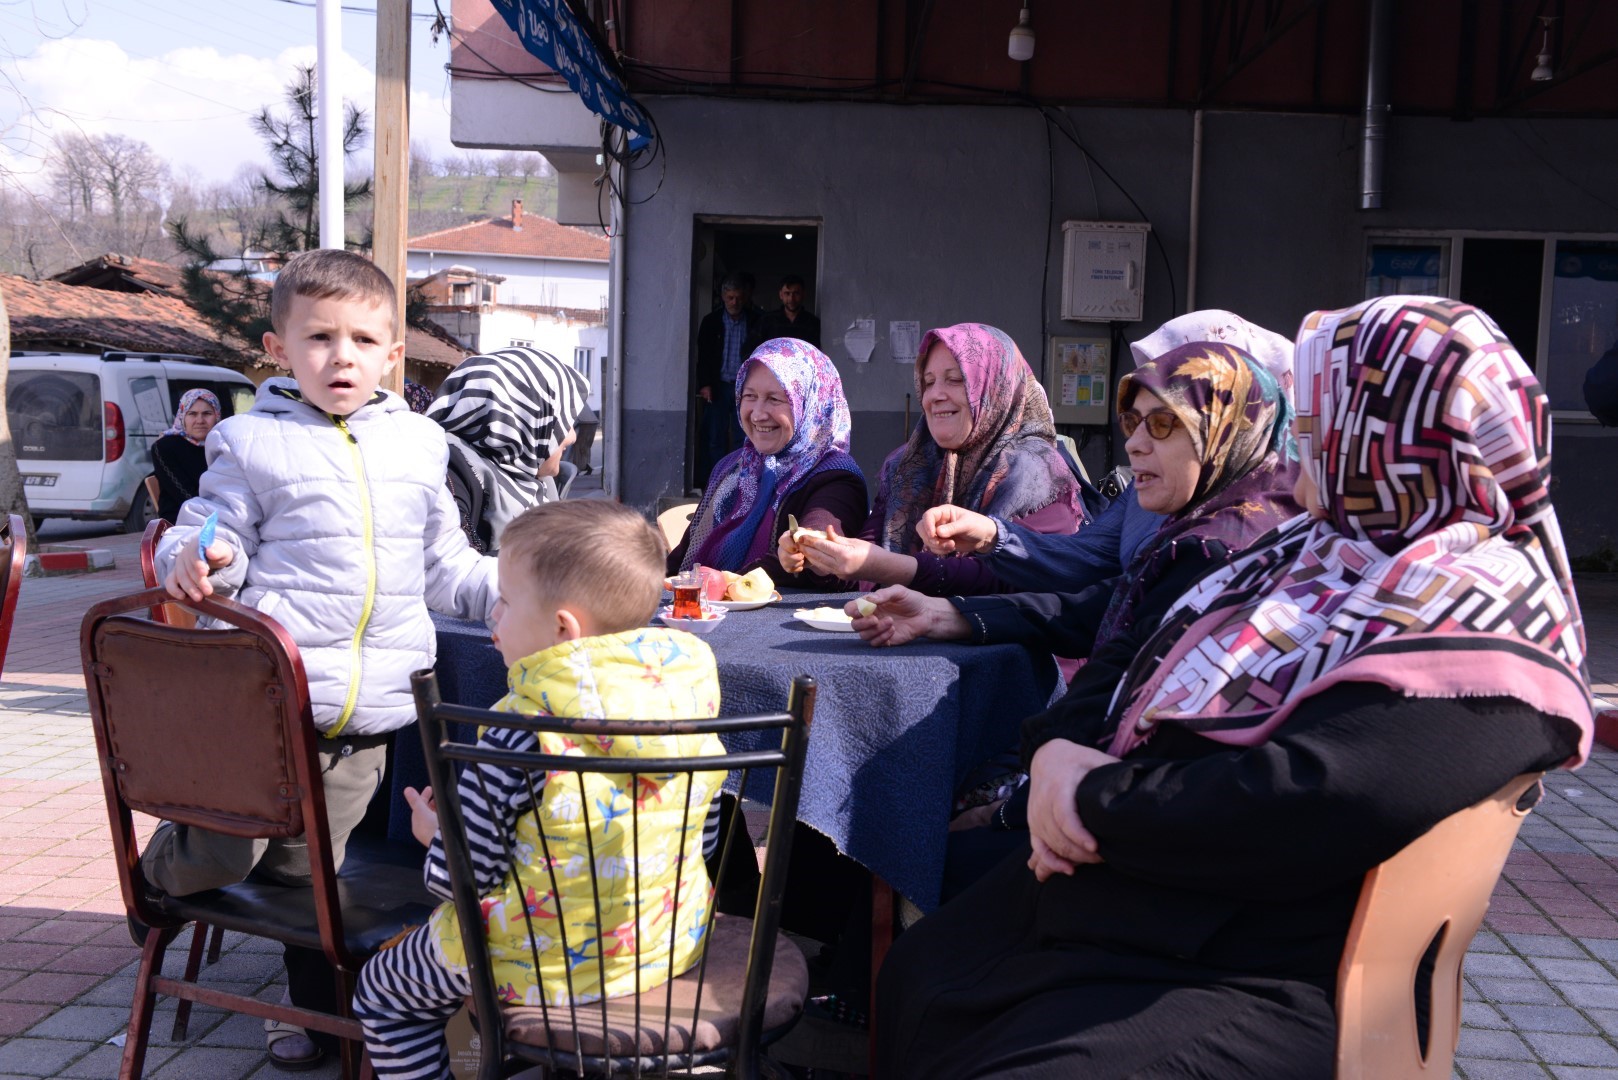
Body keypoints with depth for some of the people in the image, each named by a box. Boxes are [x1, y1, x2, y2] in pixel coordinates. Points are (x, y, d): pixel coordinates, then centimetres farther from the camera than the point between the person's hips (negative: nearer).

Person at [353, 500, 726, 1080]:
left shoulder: (518, 735, -27)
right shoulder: (686, 686, -10)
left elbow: (463, 873, -21)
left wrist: (434, 831, 1)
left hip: (547, 969, -6)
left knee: (383, 990, 21)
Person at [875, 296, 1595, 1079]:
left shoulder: (1475, 617, -20)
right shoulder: (1318, 545, 11)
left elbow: (1296, 815, -32)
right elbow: (1148, 674, 14)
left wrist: (1095, 803, -19)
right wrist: (1059, 752, -7)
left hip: (1244, 980, -9)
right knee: (911, 992, 22)